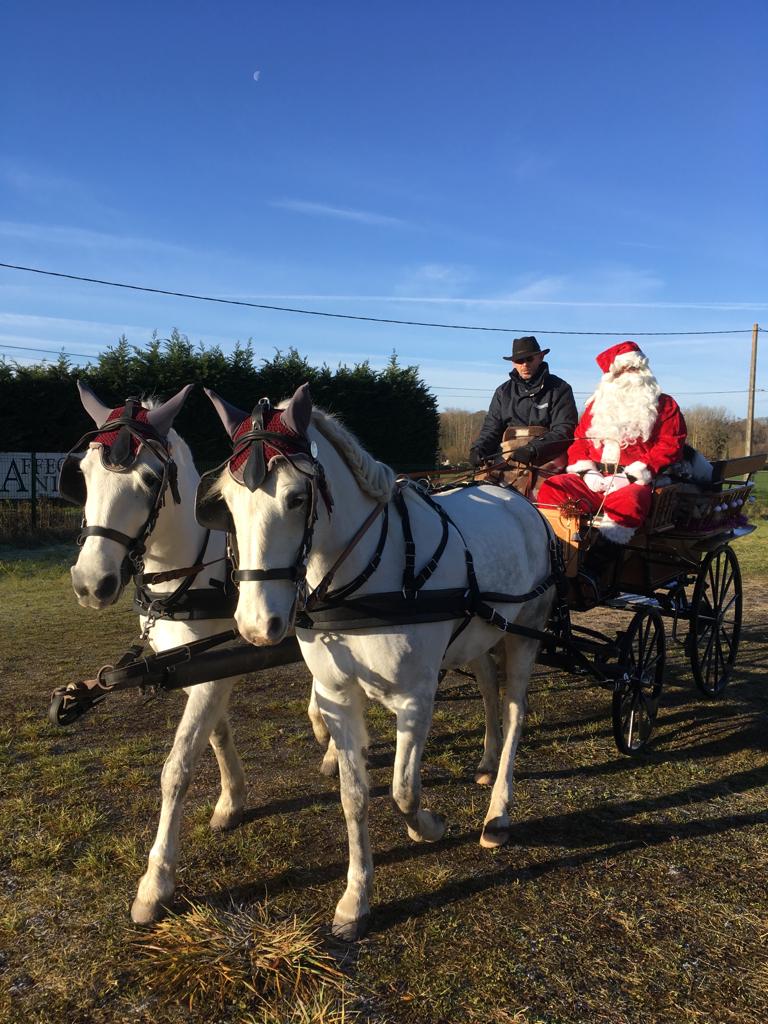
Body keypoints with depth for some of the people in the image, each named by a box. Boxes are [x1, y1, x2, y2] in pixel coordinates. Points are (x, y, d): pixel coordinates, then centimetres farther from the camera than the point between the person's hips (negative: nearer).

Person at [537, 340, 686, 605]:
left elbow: (670, 446, 1)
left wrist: (632, 475, -12)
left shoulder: (664, 405, 15)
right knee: (552, 488, -22)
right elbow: (578, 442, 18)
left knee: (627, 501, -39)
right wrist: (586, 471, -3)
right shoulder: (597, 405, 25)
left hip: (635, 481, -4)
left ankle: (591, 572, -50)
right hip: (593, 480, 4)